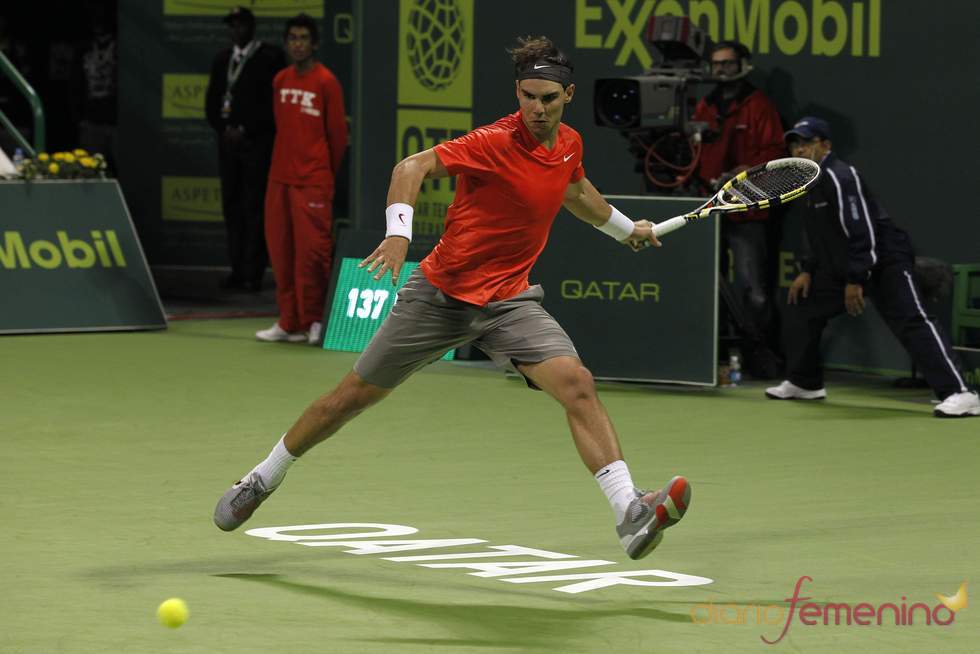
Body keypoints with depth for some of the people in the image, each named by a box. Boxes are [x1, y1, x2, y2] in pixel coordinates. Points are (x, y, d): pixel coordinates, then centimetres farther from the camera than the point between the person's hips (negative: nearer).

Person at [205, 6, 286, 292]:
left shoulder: (270, 57, -3)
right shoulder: (222, 59, 16)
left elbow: (273, 101, -8)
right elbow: (212, 101, 15)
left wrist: (245, 130, -11)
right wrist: (223, 129, -1)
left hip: (258, 142, -6)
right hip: (229, 141, 6)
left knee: (255, 207, -8)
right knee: (232, 207, 4)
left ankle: (254, 272, -8)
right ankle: (238, 270, 8)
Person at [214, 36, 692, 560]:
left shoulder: (569, 144, 2)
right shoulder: (495, 143, -20)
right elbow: (412, 167, -31)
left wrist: (624, 228, 40)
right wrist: (398, 231, -47)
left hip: (508, 300, 4)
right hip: (440, 294, -4)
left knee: (576, 384, -20)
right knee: (355, 394, 7)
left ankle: (629, 514, -27)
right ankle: (262, 481, 28)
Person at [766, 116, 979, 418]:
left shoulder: (840, 177, -18)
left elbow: (861, 233, -24)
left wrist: (855, 281, -25)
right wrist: (808, 271, 16)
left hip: (884, 261, -10)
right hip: (842, 266, 10)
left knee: (910, 322, -23)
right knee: (801, 309, 14)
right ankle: (804, 383, 30)